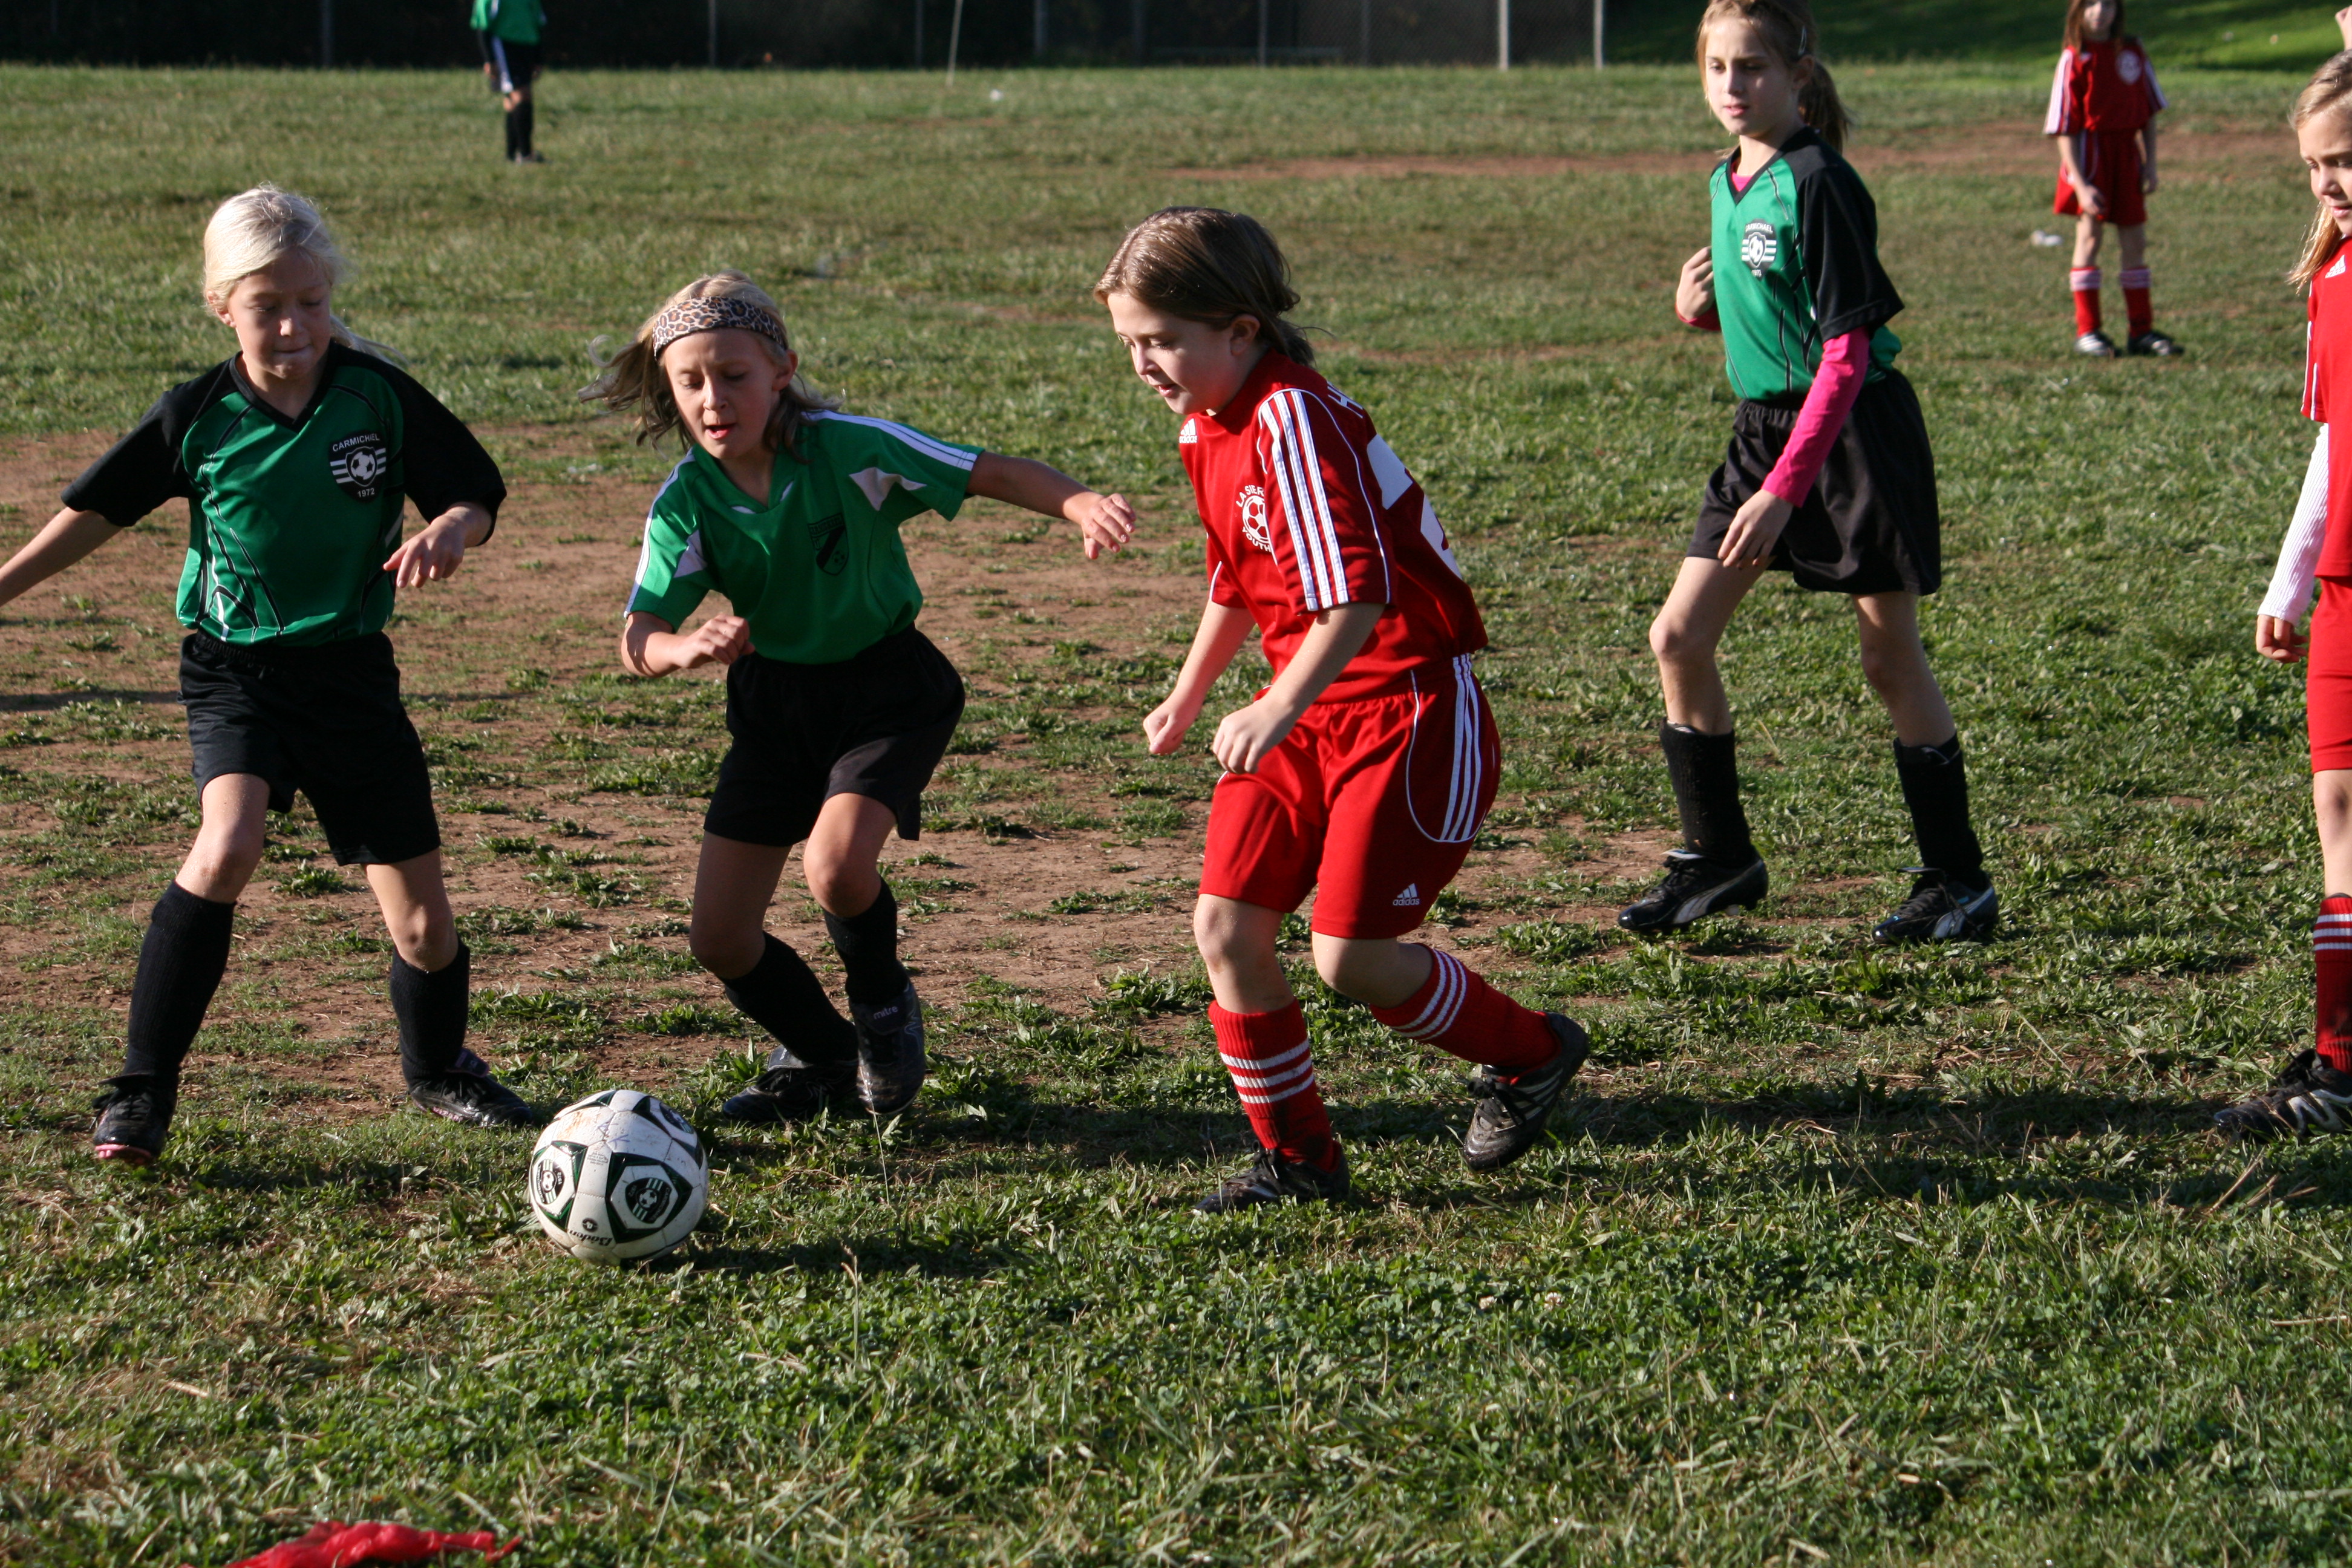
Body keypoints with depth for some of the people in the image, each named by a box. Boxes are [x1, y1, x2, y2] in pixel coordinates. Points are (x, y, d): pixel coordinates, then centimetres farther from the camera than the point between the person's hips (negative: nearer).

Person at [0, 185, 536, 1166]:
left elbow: (476, 496, -1)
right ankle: (140, 1093, -18)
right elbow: (100, 510, 5)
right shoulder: (199, 416, -7)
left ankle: (438, 1069, 36)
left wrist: (450, 531, -24)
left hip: (351, 669, 1)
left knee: (422, 920, 3)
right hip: (235, 668, -1)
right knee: (228, 845, -29)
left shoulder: (379, 398, -8)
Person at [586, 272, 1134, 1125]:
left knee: (836, 866, -29)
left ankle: (885, 1009, 6)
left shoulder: (846, 449, -23)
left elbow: (992, 473, -22)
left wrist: (1082, 503, -42)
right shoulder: (686, 499, -15)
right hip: (774, 700, 4)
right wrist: (687, 647, -46)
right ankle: (822, 1055, 32)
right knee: (718, 936, 1)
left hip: (887, 686, -4)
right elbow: (637, 638, -21)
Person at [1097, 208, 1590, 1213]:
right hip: (1310, 712, 9)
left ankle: (1529, 1054, 16)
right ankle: (1298, 1157, 14)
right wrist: (1188, 695, 31)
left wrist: (1280, 710, -37)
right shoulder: (1207, 430, 9)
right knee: (1225, 925, 0)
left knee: (1350, 957, -11)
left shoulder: (1293, 420, -22)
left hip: (1411, 710, -9)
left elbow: (1354, 596, -30)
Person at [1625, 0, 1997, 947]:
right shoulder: (1728, 181, 8)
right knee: (1678, 636, 1)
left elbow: (1845, 353, -21)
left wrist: (1784, 488, -24)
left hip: (1855, 433, -8)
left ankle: (1958, 882, 11)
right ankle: (1718, 859, 15)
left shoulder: (1818, 186, -18)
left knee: (1891, 661, -1)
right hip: (1763, 425, 8)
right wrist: (1700, 307, -1)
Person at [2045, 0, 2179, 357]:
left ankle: (2141, 330, 12)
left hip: (2126, 153, 4)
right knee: (2089, 236, -4)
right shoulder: (2074, 59, -8)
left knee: (2135, 240, 6)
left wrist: (2150, 163, 3)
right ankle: (2087, 331, 2)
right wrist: (2080, 183, -16)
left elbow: (2149, 112, 11)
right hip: (2089, 152, -4)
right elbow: (2064, 129, -10)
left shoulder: (2133, 52, 4)